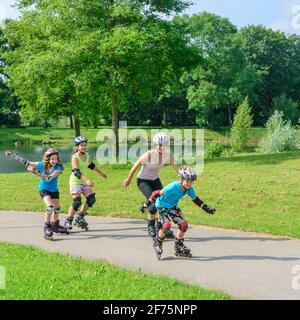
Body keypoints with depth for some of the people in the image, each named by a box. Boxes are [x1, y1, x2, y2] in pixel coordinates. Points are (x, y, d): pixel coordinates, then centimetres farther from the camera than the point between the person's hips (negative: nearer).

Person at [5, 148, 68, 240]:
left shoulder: (58, 168, -24)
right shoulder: (41, 165, -19)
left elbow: (48, 178, -37)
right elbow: (26, 162, -13)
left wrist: (36, 171, -44)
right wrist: (12, 155, -14)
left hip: (54, 190, 3)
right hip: (44, 189, -3)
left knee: (57, 208, 19)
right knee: (50, 206, -25)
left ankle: (55, 226, 43)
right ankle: (47, 228, -17)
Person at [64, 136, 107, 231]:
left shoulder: (86, 155, 2)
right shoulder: (75, 157, -19)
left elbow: (91, 165, 22)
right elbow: (76, 171, -31)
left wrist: (101, 173, 32)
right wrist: (87, 179, -43)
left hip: (84, 182, 7)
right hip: (75, 182, -7)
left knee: (91, 199, -5)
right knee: (77, 202, -11)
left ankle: (80, 218, 10)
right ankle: (68, 222, 5)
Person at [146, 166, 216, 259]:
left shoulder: (189, 189, -16)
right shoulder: (173, 187, -36)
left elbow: (195, 199, 3)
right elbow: (157, 193, -31)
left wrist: (206, 208, -2)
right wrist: (147, 204, -31)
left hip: (173, 206, 6)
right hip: (162, 205, -6)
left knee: (183, 224, -4)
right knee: (167, 224, -26)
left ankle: (179, 247, 15)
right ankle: (158, 243, 0)